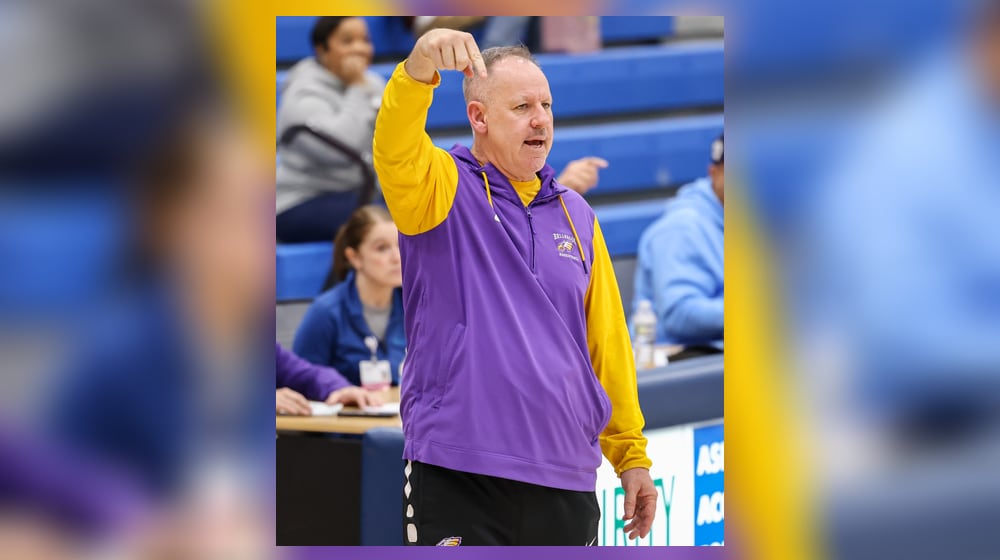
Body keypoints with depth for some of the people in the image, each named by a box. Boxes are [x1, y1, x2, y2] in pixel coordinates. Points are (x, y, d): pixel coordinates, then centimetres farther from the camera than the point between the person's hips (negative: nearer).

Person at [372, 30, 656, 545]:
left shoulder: (575, 215, 16)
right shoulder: (445, 189, 2)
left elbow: (608, 345, 17)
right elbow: (395, 152, -21)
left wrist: (631, 455, 12)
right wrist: (419, 68, -40)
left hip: (566, 486, 5)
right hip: (458, 480, -5)